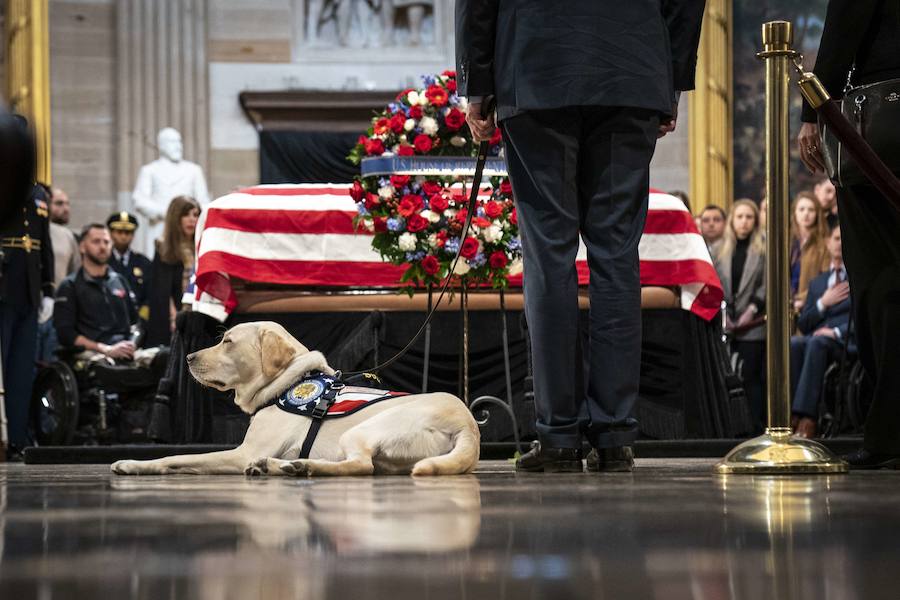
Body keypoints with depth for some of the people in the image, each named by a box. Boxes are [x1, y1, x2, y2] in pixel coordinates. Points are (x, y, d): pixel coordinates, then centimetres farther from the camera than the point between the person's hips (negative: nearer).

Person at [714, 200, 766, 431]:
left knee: (751, 374, -8)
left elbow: (768, 285, -4)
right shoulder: (724, 251, 15)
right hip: (729, 325, 4)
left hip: (753, 324, -4)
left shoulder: (764, 249, 2)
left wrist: (752, 309, -11)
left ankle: (757, 425, -5)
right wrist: (722, 312, 0)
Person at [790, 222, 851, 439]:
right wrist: (823, 303, 4)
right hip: (816, 339, 4)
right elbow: (803, 324, 21)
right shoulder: (817, 283, 30)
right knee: (793, 343, -33)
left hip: (846, 341, -4)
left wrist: (837, 331, -15)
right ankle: (796, 413, -39)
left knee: (816, 343, -39)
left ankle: (806, 415, -48)